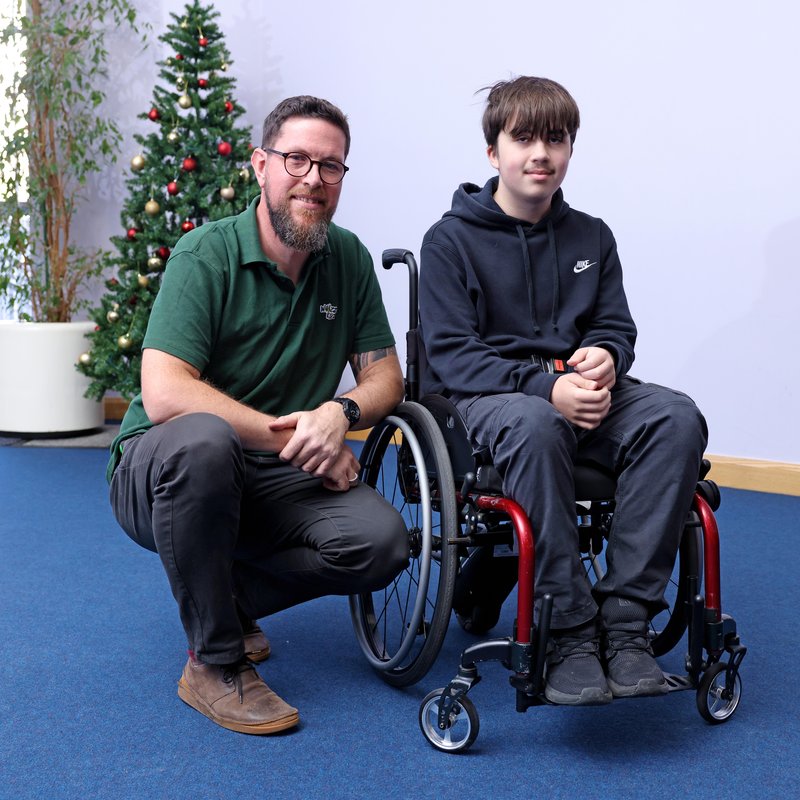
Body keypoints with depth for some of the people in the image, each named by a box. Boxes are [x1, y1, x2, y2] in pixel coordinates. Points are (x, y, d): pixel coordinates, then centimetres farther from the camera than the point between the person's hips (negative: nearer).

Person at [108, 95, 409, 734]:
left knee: (381, 540, -21)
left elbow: (385, 375, 4)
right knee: (203, 438, -39)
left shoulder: (349, 259, 4)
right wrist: (289, 436, -25)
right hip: (158, 475, -4)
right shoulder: (206, 256, -14)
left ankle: (228, 598, 6)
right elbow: (164, 395, -24)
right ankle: (214, 662, -20)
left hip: (273, 480, 4)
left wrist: (341, 411, -19)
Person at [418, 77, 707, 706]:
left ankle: (625, 619, -26)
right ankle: (568, 634, -31)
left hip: (577, 390, 5)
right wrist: (543, 386, -25)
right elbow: (452, 353, -8)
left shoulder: (591, 237, 16)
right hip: (482, 395, -4)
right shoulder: (451, 241, 1)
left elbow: (617, 324, 14)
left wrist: (605, 355, -14)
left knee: (676, 416, -27)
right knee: (535, 425, -41)